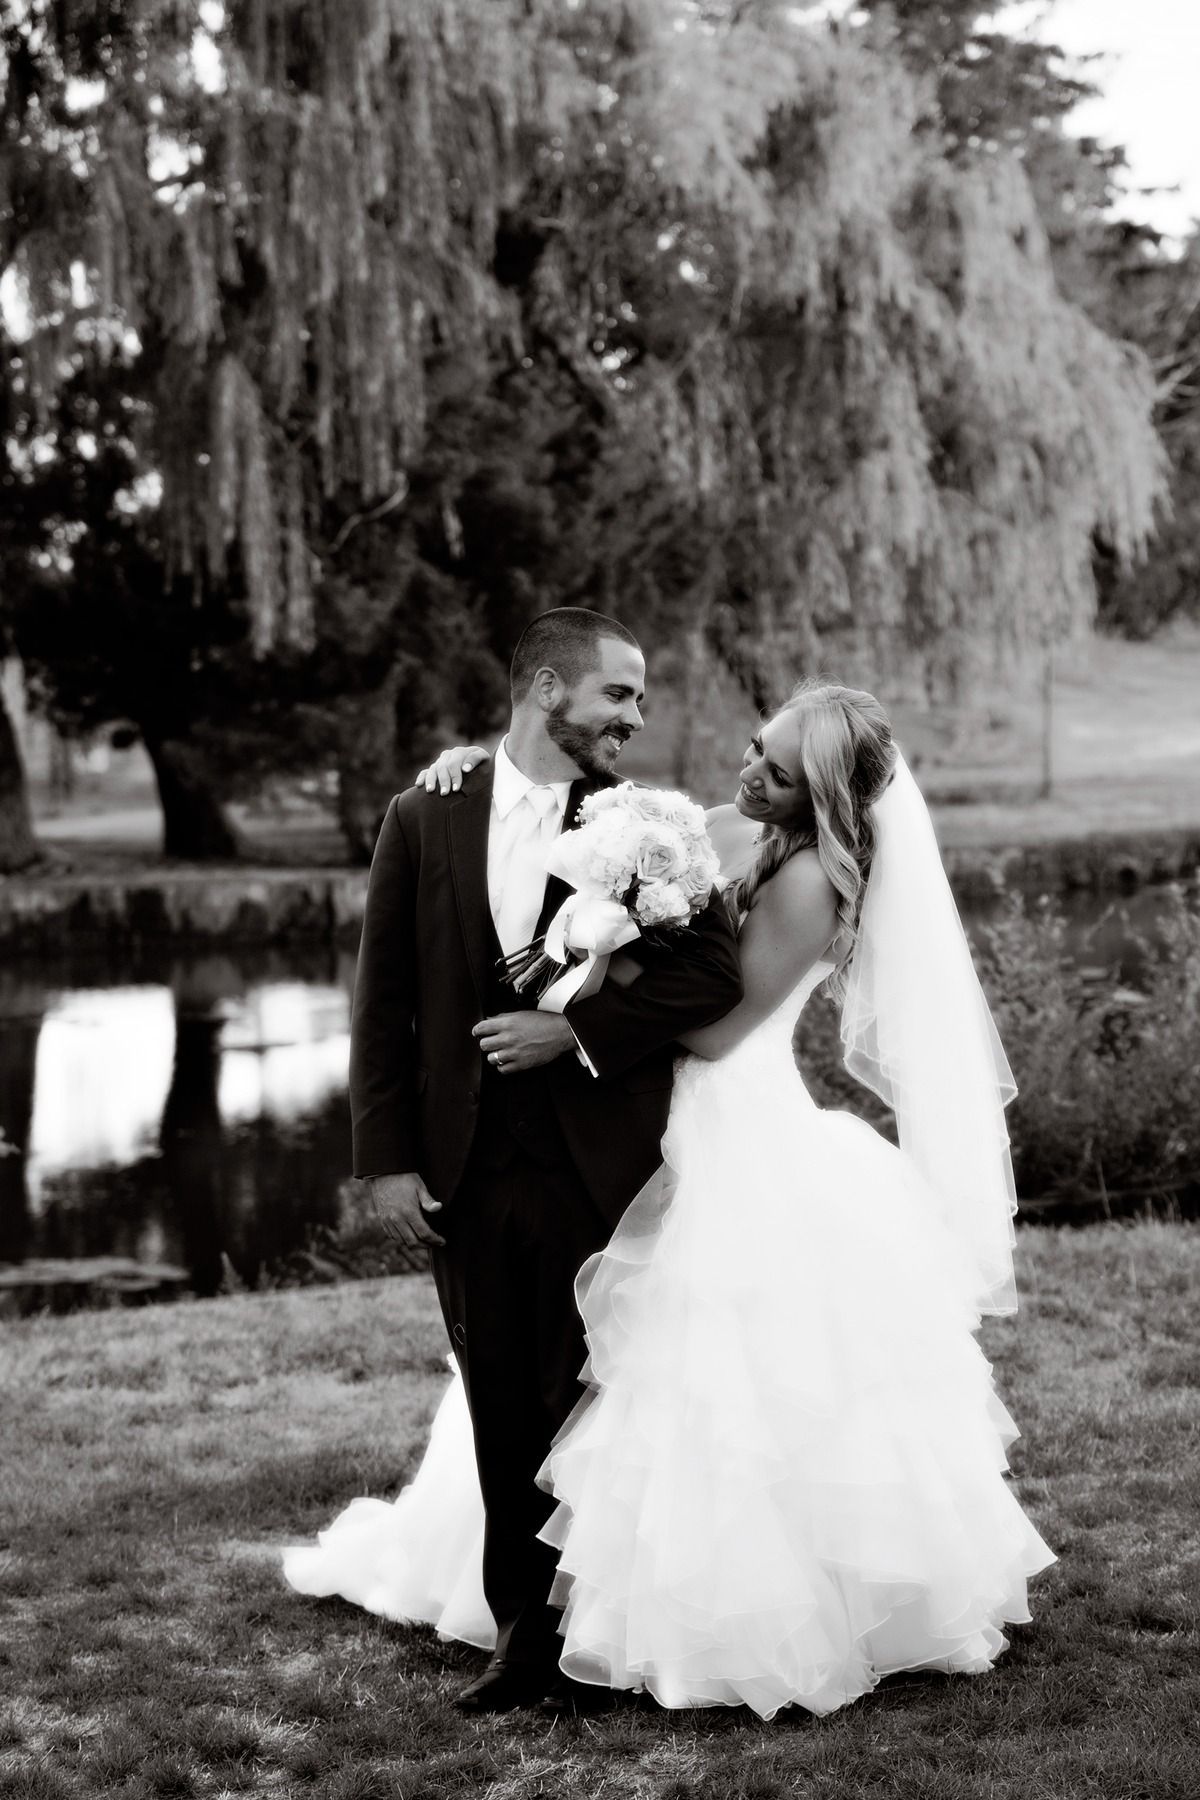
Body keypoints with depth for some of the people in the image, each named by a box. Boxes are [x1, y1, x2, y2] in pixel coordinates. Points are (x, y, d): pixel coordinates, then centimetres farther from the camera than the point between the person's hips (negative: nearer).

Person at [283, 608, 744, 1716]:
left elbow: (714, 974, -6)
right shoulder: (425, 822, 4)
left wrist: (574, 1030, -13)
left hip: (599, 1168, -2)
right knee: (503, 1416, 10)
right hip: (466, 1171, 2)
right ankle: (521, 1635, 21)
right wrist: (387, 1158, -1)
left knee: (589, 1408, 4)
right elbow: (383, 1002, 4)